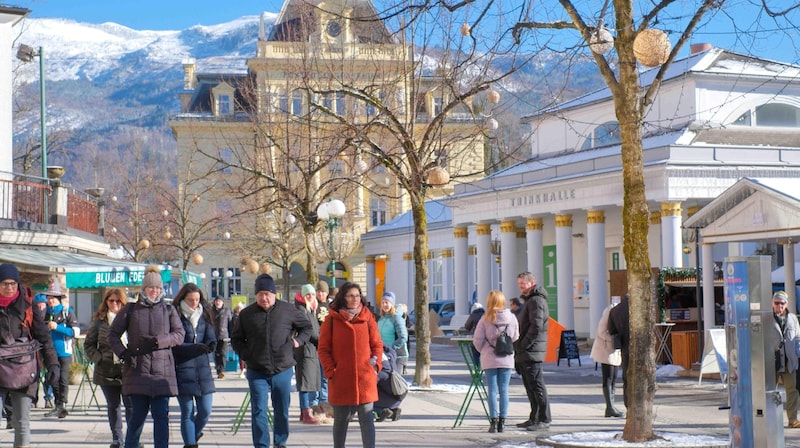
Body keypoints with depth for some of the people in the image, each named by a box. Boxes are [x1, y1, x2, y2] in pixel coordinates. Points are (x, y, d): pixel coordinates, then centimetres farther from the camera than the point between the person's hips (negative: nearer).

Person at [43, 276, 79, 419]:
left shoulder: (68, 311, -2)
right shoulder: (46, 312, 10)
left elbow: (76, 331, -10)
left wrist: (57, 327, -16)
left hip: (64, 351, -5)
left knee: (63, 379, -5)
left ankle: (62, 405, -1)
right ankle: (58, 406, 14)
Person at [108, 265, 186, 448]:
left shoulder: (168, 310, 11)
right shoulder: (130, 309, 9)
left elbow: (180, 334, 4)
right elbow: (113, 334, 12)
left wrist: (158, 341, -10)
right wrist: (123, 353, -3)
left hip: (162, 369, 1)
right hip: (137, 369, -1)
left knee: (161, 415, -2)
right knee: (138, 414, 2)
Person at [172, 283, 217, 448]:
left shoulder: (204, 315, 10)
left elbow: (211, 336, 5)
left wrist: (211, 343, -18)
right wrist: (196, 347, -24)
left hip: (202, 368, 4)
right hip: (182, 370, -4)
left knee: (205, 410, 5)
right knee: (187, 412, 0)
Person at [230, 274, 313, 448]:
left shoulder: (287, 310, 0)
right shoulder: (246, 314, 2)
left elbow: (307, 327, 14)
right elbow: (236, 339, 12)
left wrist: (298, 340, -1)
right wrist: (245, 354, -2)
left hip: (283, 370, 1)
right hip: (257, 373, -1)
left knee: (282, 411, 12)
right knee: (259, 412, -3)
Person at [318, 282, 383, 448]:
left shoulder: (368, 318, 6)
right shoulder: (332, 320, 1)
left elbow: (377, 344, 10)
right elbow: (323, 349, 2)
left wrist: (376, 364, -3)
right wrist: (330, 371, -8)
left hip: (365, 378, 0)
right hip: (341, 380, 0)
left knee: (367, 419, -4)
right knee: (340, 420, 10)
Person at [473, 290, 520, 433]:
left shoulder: (485, 319, -8)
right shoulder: (511, 318, -3)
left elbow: (477, 340, -5)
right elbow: (515, 338, 5)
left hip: (490, 359, -2)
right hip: (507, 359, 2)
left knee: (492, 390, 4)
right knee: (504, 390, 7)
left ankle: (494, 421, 0)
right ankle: (502, 421, 7)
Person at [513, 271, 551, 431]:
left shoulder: (536, 301, -11)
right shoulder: (530, 300, 22)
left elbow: (536, 326, -21)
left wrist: (523, 345, -18)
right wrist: (519, 348, 16)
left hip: (532, 352, -11)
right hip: (525, 353, 11)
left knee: (536, 385, -9)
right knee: (530, 386, 14)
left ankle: (544, 420, -7)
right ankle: (534, 418, 20)